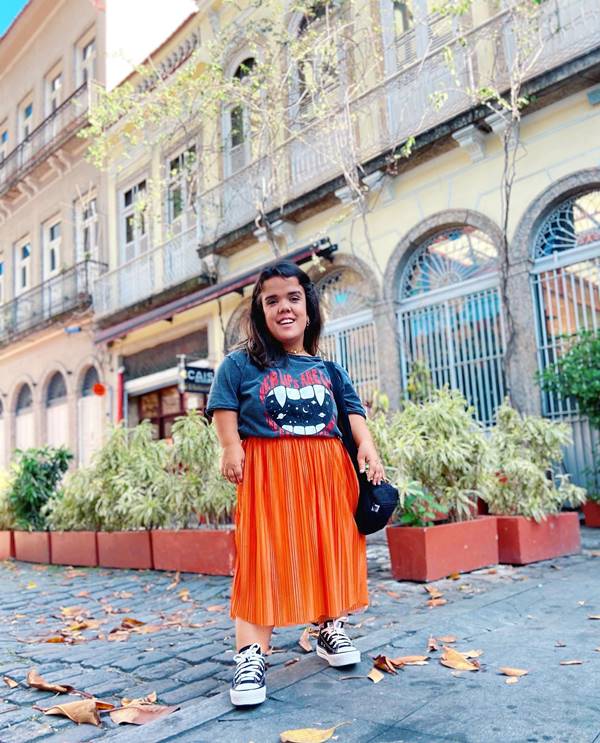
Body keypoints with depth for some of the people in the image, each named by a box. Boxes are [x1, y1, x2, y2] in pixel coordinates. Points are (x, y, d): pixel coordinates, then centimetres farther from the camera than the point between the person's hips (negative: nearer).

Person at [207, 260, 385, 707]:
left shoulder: (330, 371, 14)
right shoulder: (240, 365, 5)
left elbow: (354, 412, 10)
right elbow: (224, 408, 1)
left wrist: (367, 446, -6)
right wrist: (231, 446, -14)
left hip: (328, 473, 4)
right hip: (267, 473, -3)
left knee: (329, 550, 10)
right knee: (264, 558, -7)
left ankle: (331, 628, 29)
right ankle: (251, 654, -4)